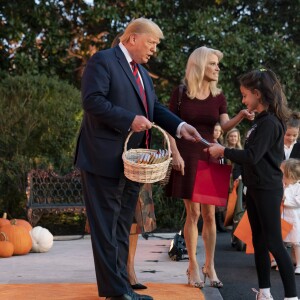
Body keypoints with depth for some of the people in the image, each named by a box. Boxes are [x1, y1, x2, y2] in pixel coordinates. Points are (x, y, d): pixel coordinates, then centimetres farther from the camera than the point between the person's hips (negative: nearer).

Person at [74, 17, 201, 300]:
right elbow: (92, 100, -19)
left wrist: (179, 126, 0)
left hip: (131, 161, 10)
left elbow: (155, 108, 16)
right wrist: (130, 120, -23)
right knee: (106, 226, -3)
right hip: (105, 159, -9)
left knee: (122, 226, 13)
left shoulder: (142, 73, 21)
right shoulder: (102, 61, -8)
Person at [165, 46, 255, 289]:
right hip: (186, 157, -3)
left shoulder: (218, 96, 5)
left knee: (210, 214, 4)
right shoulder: (180, 92, -4)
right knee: (193, 213, -2)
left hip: (209, 157, 3)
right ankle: (193, 266, 7)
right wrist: (175, 154, -12)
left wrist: (241, 116, -23)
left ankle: (210, 266, 12)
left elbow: (225, 126, -4)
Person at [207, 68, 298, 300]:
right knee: (259, 241, 12)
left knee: (274, 243, -6)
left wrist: (223, 151, -13)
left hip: (267, 189, -9)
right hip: (255, 187, 9)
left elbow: (252, 156, -22)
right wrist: (225, 153, 7)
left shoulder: (270, 122, -18)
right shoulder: (261, 120, 10)